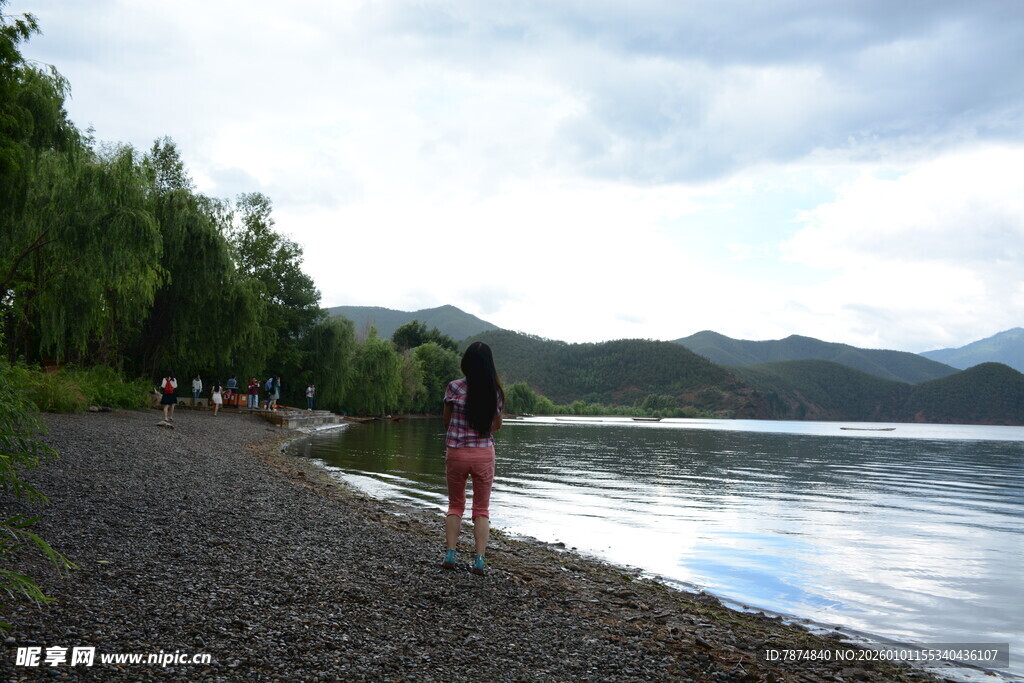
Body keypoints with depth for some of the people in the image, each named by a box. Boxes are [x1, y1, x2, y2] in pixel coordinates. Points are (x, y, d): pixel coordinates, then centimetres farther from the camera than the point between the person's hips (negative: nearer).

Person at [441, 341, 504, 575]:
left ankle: (450, 553, 8)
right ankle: (479, 560, 4)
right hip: (484, 453, 1)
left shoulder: (454, 388, -9)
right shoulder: (495, 391, -4)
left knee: (455, 505, 18)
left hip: (456, 453, -1)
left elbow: (446, 422, 1)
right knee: (482, 509, 12)